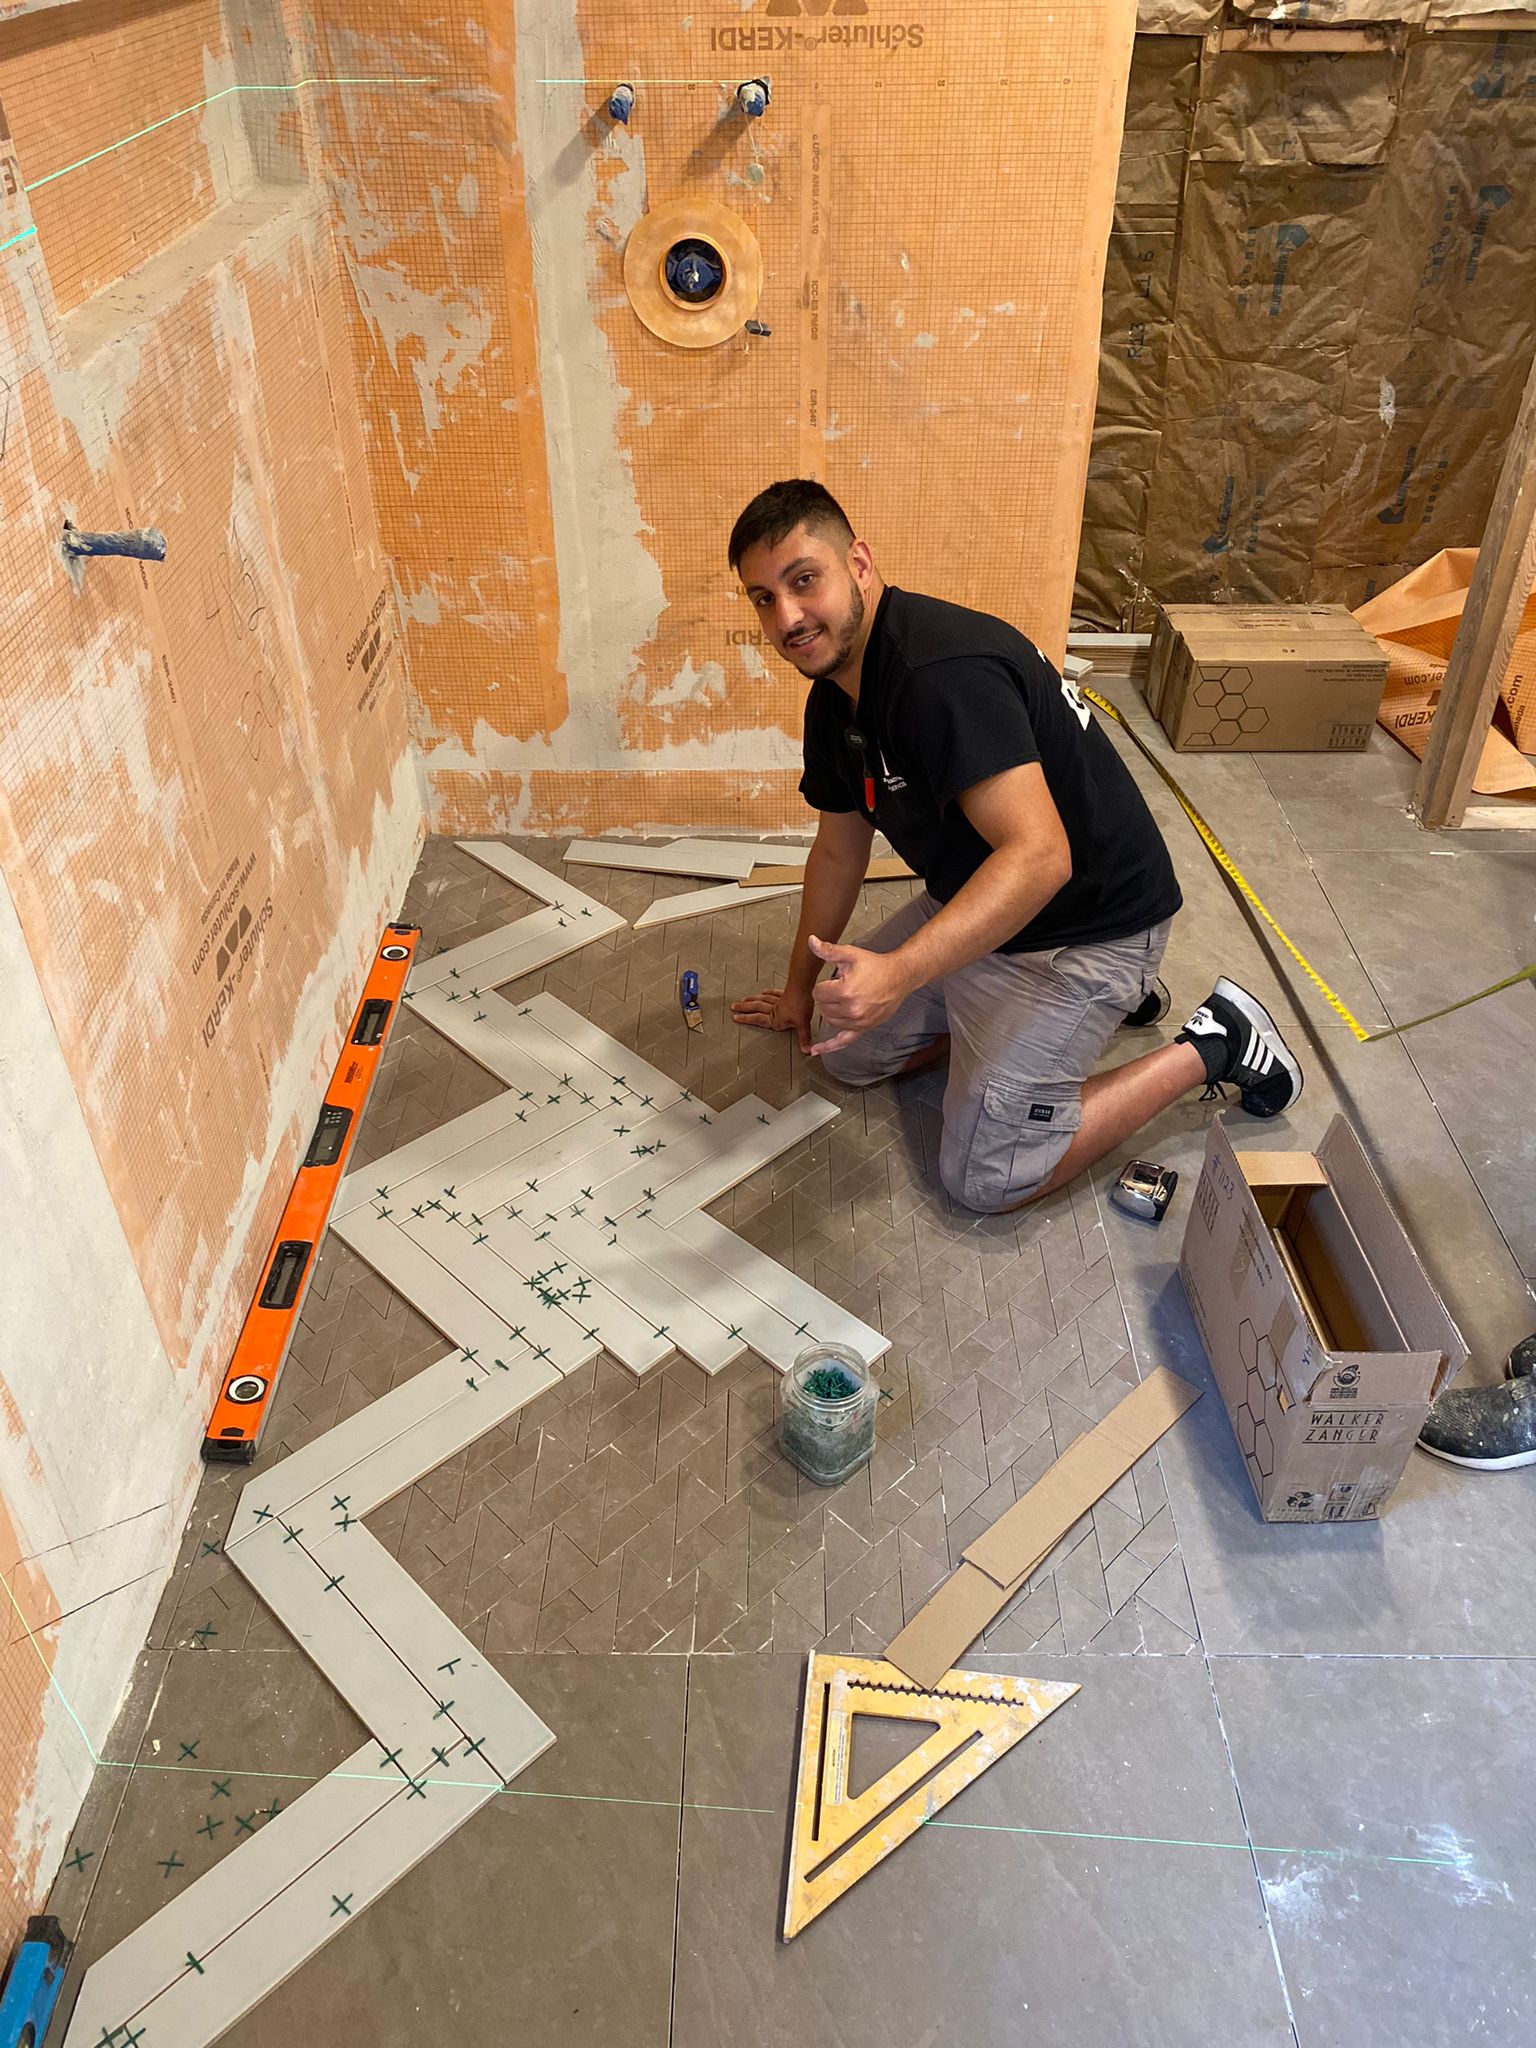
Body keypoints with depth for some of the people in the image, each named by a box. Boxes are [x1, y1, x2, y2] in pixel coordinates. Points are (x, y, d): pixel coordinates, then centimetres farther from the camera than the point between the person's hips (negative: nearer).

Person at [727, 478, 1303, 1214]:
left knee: (985, 1178, -9)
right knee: (847, 1049, 14)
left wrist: (900, 972, -51)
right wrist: (799, 984, 23)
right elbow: (839, 849, 15)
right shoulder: (833, 699, 1)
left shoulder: (943, 674, -31)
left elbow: (1039, 856, -40)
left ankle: (1209, 1047, 5)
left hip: (1087, 924, -9)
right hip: (970, 903, 9)